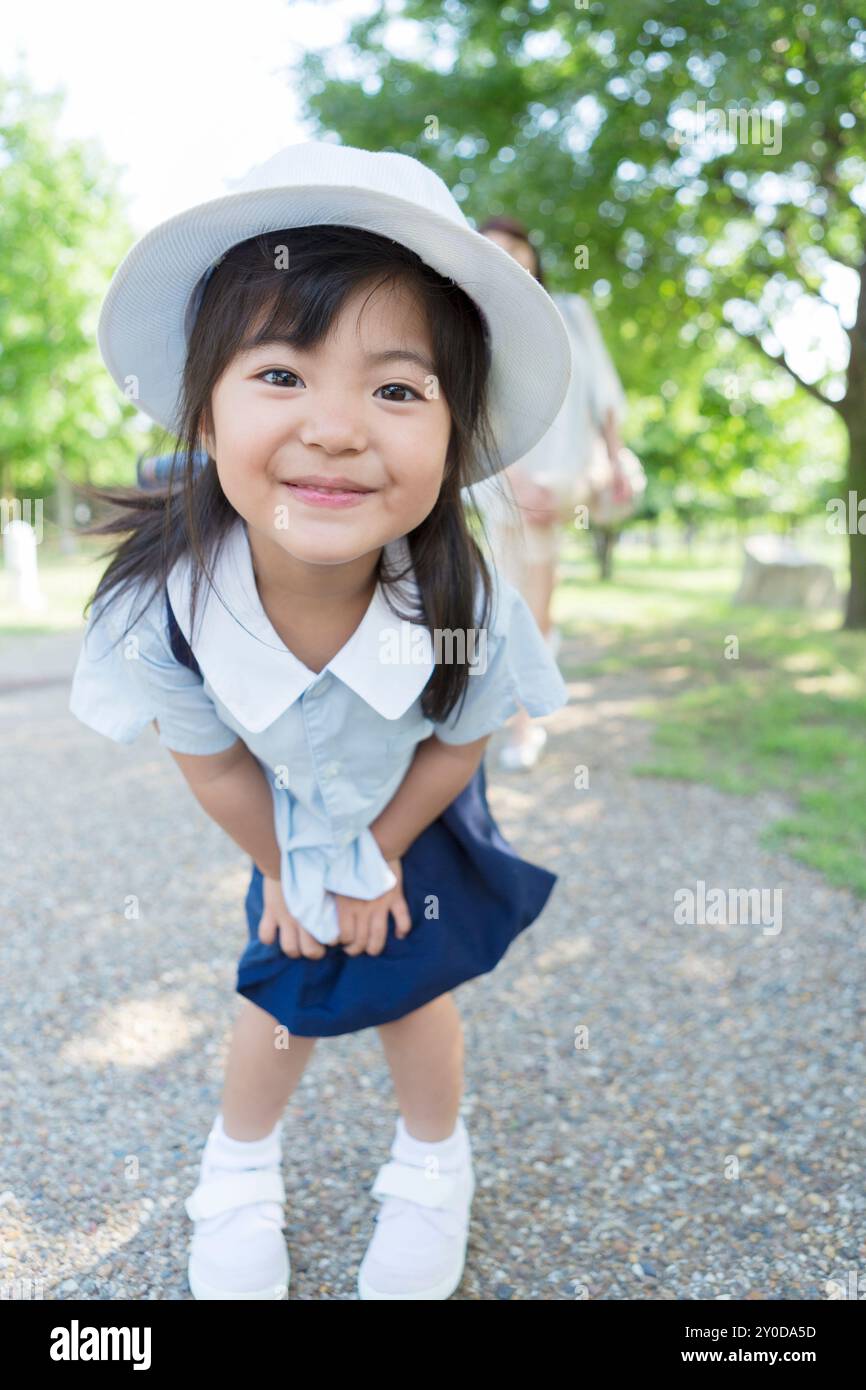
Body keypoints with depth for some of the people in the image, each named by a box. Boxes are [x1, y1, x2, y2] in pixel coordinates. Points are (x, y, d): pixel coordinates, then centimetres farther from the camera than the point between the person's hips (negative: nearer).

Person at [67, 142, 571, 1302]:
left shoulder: (468, 604, -39)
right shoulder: (161, 607, -38)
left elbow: (457, 749, -16)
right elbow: (214, 768, -17)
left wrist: (373, 861, -4)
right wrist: (289, 876, -2)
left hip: (418, 818, 0)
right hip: (287, 825, 1)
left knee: (410, 990, 8)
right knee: (286, 996, 12)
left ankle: (433, 1167, 42)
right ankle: (240, 1172, 45)